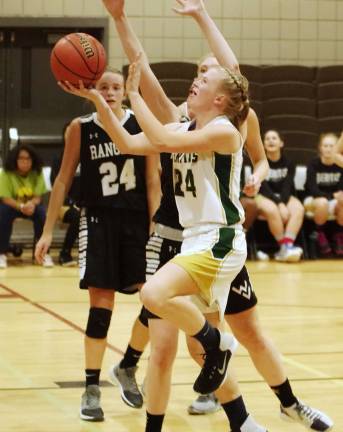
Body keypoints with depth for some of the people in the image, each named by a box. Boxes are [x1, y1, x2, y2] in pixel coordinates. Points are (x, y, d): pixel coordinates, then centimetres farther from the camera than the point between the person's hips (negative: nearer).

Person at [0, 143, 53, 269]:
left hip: (31, 205, 2)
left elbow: (38, 197, -11)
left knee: (41, 211, -31)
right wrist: (21, 206, -39)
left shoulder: (37, 173, -10)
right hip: (11, 205, -2)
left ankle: (44, 253, -23)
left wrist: (32, 204, -37)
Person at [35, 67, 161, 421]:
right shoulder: (80, 129, 0)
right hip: (98, 220, -1)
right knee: (100, 306, -4)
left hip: (137, 220, 1)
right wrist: (48, 231, 1)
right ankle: (91, 389, 6)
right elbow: (63, 180, 4)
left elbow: (152, 180, 0)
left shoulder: (142, 124, -1)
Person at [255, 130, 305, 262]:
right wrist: (279, 204, -25)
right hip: (263, 196, -3)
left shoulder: (288, 164, 6)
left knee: (298, 209, -31)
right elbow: (263, 187, -12)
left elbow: (287, 187, -5)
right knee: (272, 210, -38)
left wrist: (282, 203, -26)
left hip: (284, 196, 3)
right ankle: (284, 247, -35)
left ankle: (288, 245, -43)